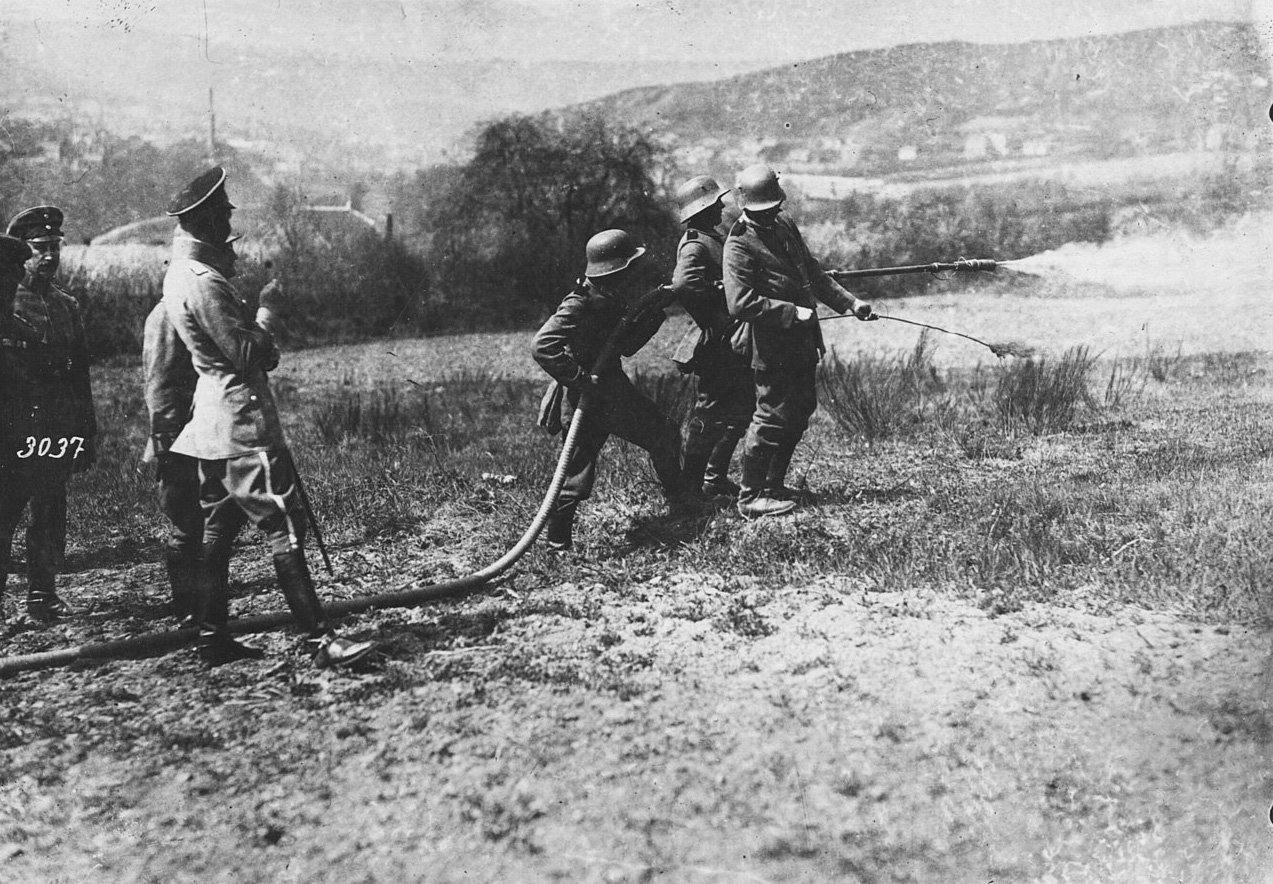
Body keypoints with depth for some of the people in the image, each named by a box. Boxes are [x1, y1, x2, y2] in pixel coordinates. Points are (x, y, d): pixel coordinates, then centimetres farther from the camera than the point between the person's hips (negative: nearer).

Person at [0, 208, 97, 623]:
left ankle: (44, 596, 18)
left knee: (51, 516, 9)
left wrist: (87, 433, 15)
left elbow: (81, 376, 17)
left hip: (58, 433, 5)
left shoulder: (66, 305, 15)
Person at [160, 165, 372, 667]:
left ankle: (212, 639, 20)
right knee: (284, 529, -11)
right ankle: (320, 640, -11)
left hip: (212, 420, 11)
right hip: (242, 423, -11)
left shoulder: (181, 271, 14)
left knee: (217, 531, 13)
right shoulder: (203, 281, -18)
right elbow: (247, 353, -19)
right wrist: (269, 309, -7)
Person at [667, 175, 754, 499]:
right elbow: (683, 285, -35)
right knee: (711, 414, -2)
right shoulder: (695, 245, -17)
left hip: (733, 345, 10)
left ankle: (715, 480, 23)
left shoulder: (714, 237, 16)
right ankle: (691, 483, 9)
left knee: (739, 410, 14)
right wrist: (715, 323, -24)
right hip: (719, 347, -10)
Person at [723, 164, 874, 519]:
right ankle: (751, 497, 7)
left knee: (801, 410, 17)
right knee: (773, 417, -5)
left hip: (803, 342, 9)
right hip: (774, 347, -9)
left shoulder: (785, 224, 10)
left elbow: (812, 272, 20)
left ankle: (773, 485, 29)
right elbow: (740, 303, -26)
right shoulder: (739, 244, -16)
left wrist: (849, 302, 14)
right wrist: (793, 312, -23)